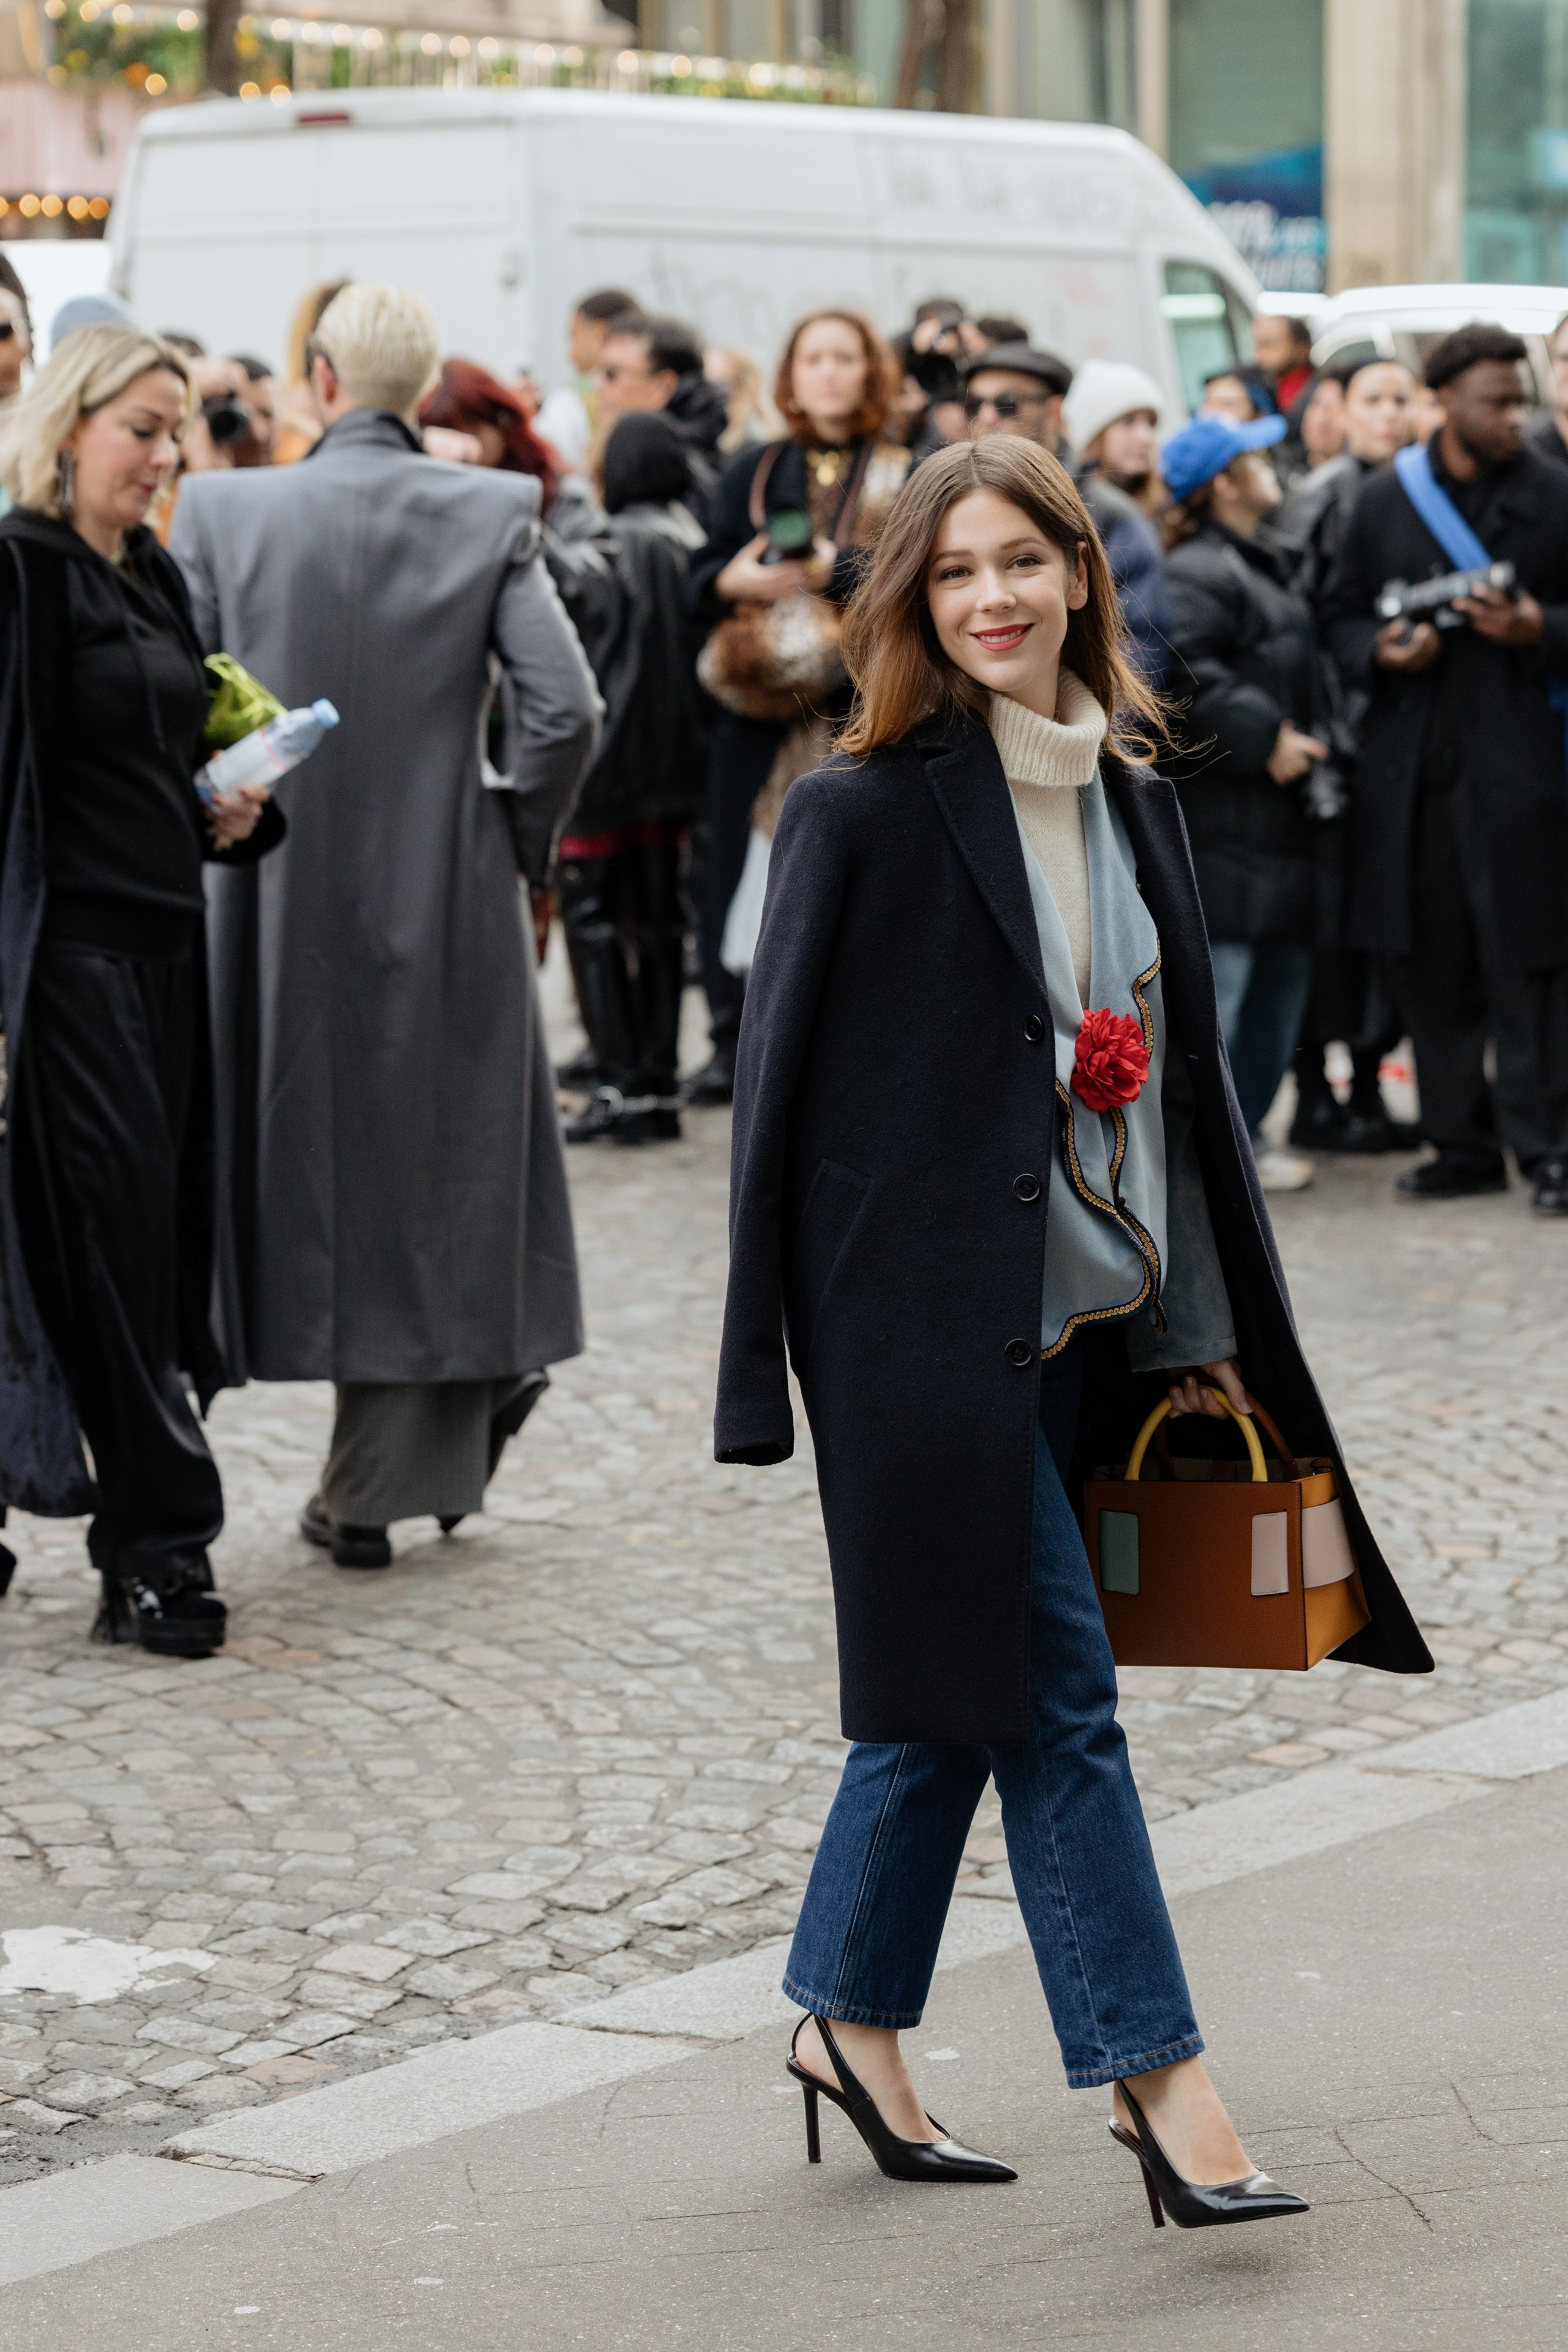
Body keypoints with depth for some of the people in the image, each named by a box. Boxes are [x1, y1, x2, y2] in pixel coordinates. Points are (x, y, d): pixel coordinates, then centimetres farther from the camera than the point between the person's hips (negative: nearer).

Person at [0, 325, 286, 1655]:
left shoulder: (152, 577, 16)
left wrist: (234, 813, 5)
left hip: (165, 944, 8)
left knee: (161, 1232, 8)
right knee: (114, 1231, -6)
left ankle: (141, 1541, 15)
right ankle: (162, 1543, -1)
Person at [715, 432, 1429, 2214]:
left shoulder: (1130, 802, 10)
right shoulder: (864, 810, -9)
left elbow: (1179, 1070, 15)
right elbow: (782, 1072, -7)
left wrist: (1199, 1329, 14)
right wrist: (763, 1358, -10)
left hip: (1073, 1312, 7)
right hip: (926, 1311, -7)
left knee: (958, 1681, 14)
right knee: (1053, 1687, -5)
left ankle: (852, 2024, 28)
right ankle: (1154, 2071, -1)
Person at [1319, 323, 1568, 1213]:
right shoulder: (1383, 500, 10)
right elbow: (1342, 613, 15)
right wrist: (1380, 651, -5)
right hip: (1413, 766, 3)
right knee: (1432, 967, 7)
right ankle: (1463, 1142, 17)